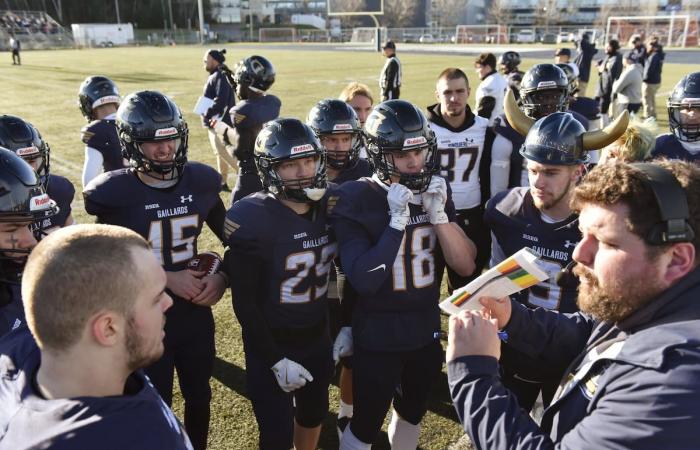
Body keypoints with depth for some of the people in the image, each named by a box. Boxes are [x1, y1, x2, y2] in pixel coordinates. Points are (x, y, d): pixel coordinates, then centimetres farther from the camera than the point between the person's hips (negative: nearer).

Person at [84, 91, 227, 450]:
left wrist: (222, 277, -9)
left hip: (196, 314, 4)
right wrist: (166, 278, -16)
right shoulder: (116, 194, -15)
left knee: (199, 398, 22)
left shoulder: (200, 182, -5)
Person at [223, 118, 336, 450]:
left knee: (314, 413, 24)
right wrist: (276, 360, -15)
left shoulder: (329, 207, -6)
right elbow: (245, 304, -18)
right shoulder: (252, 220, -23)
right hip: (272, 345, -5)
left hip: (317, 338, 5)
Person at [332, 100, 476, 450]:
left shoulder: (434, 193, -3)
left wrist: (437, 213, -20)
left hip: (426, 332, 5)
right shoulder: (354, 200, -18)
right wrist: (398, 220, -28)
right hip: (377, 339, -4)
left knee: (411, 412, 25)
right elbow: (363, 281, -25)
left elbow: (466, 266, -8)